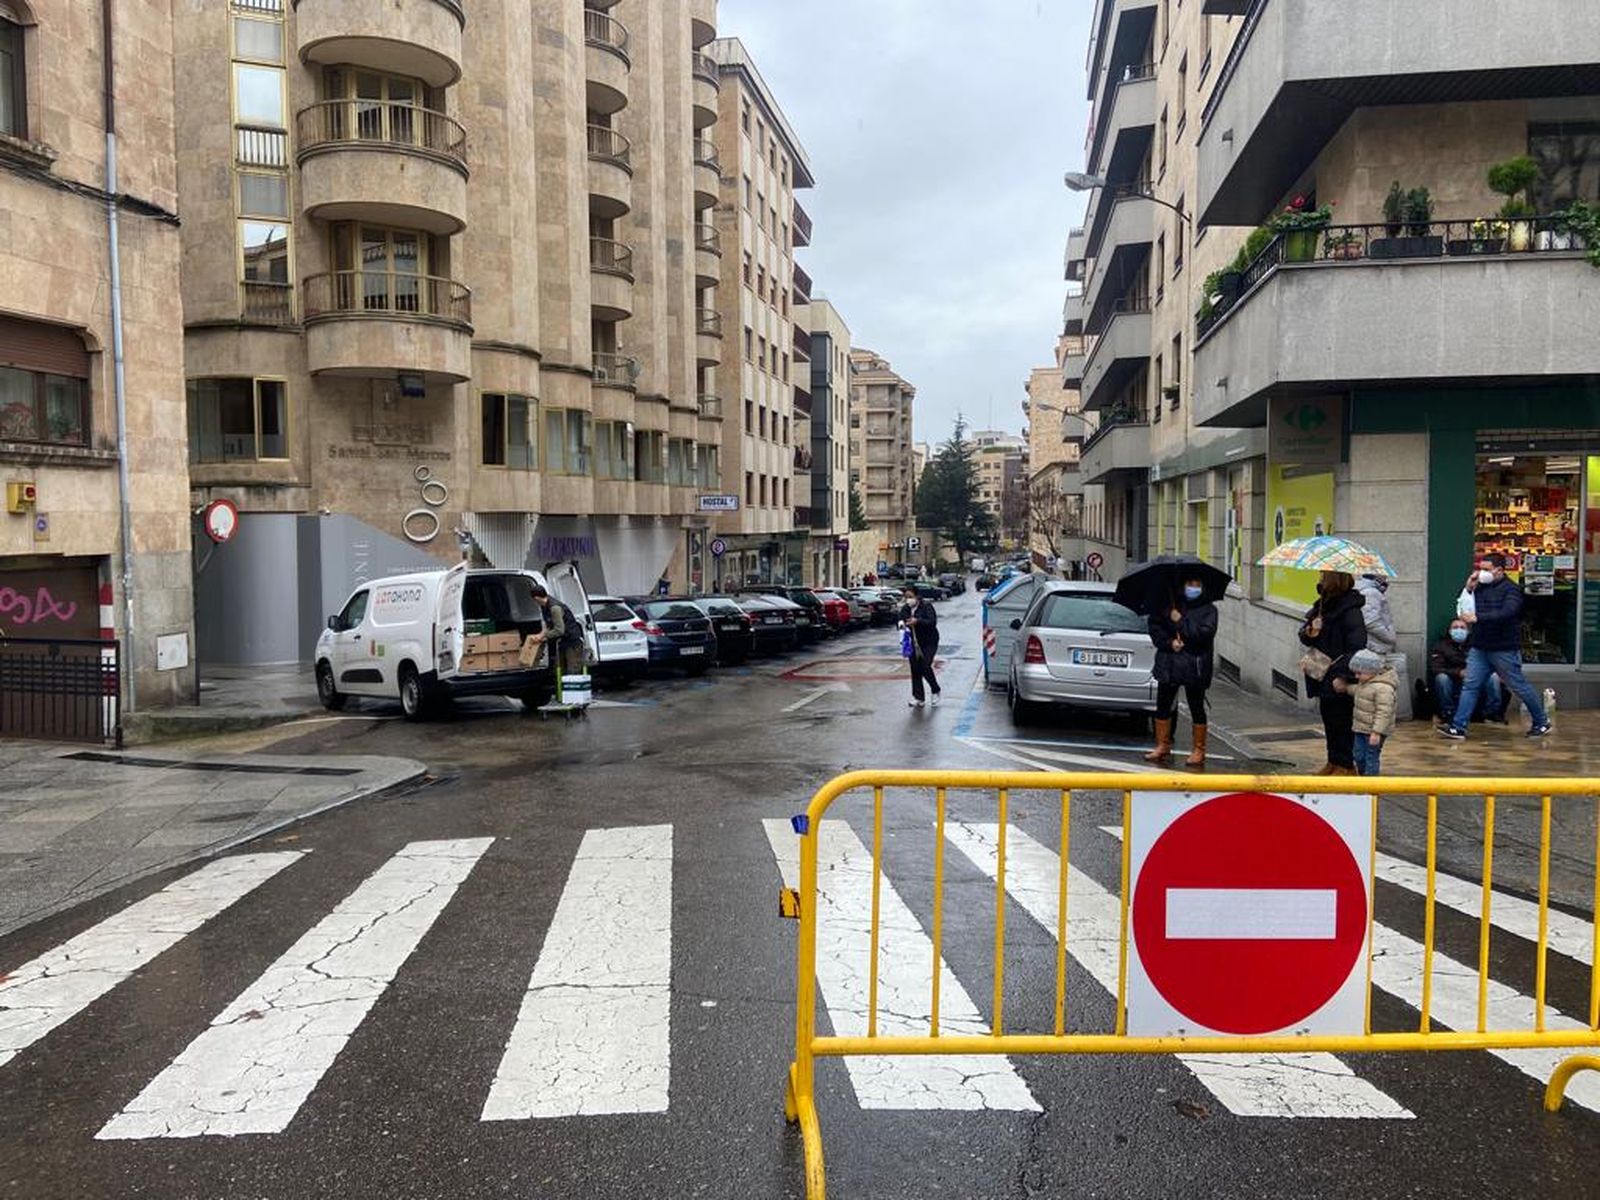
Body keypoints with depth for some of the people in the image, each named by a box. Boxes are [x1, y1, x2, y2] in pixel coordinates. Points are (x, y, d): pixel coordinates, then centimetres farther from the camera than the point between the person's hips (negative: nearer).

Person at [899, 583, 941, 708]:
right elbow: (900, 621, 6)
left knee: (925, 666, -14)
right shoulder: (904, 609, 3)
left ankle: (935, 691, 11)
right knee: (915, 669, 2)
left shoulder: (926, 606, -12)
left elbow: (932, 622, -22)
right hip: (913, 643, 5)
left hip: (929, 642, -5)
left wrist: (917, 621, -36)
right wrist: (901, 625, -18)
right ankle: (918, 698, 7)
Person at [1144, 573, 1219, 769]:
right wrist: (1169, 642, -10)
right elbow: (1154, 625, 5)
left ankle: (1199, 751, 15)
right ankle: (1163, 747, 19)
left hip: (1195, 667, -3)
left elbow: (1205, 633, -16)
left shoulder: (1208, 610, -2)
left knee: (1197, 709, 4)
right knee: (1163, 706, 6)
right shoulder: (1170, 605, 6)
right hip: (1168, 665, 3)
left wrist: (1180, 621, -15)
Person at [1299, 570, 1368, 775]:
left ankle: (1346, 765, 11)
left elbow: (1356, 648, -21)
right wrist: (1310, 632, -8)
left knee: (1342, 720, 1)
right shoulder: (1321, 606, 9)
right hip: (1323, 675, 8)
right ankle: (1333, 761, 26)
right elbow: (1305, 637, 14)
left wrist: (1340, 672, -24)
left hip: (1340, 679, -8)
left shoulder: (1350, 611, -16)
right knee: (1329, 719, 15)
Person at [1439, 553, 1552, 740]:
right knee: (1470, 686, 0)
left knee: (1519, 687, 7)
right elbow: (1465, 610, 12)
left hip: (1504, 650, -6)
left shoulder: (1511, 590, -11)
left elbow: (1506, 614, -27)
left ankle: (1542, 722, 26)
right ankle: (1458, 727, -2)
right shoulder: (1480, 588, 9)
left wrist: (1477, 617, -34)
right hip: (1479, 648, 6)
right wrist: (1468, 589, -1)